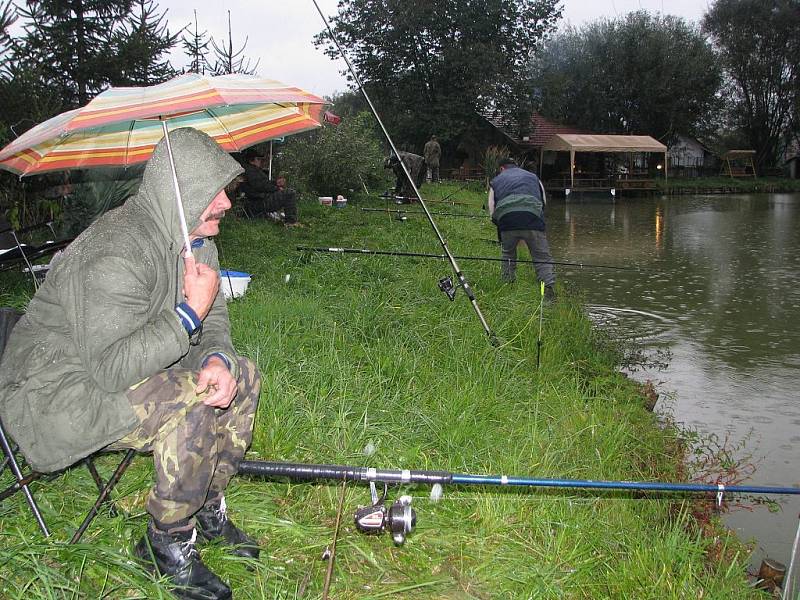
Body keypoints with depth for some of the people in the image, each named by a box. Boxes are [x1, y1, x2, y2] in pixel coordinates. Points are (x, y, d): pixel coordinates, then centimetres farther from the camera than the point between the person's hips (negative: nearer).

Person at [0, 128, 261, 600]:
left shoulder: (197, 241, -1)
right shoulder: (117, 251, -30)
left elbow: (213, 322, 5)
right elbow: (110, 368, -35)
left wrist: (216, 359, -19)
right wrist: (191, 310, -30)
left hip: (126, 367, 9)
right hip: (54, 390, -9)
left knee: (241, 377, 1)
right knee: (189, 404, -30)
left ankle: (209, 508, 13)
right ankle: (167, 544, -9)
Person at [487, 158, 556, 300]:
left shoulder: (496, 181, 28)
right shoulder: (533, 177, 31)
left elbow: (492, 212, 21)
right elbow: (544, 202, 32)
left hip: (506, 220, 1)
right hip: (532, 219, 0)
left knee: (508, 257, 23)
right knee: (542, 258, 3)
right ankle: (549, 288, -13)